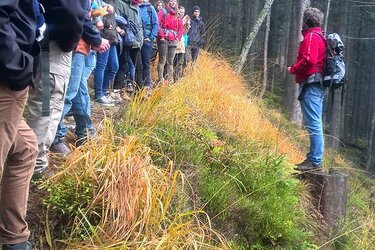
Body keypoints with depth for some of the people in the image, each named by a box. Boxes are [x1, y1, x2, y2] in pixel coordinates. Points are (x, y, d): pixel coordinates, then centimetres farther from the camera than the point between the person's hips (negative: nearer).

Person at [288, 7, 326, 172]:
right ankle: (313, 158, 19)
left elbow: (308, 60, -21)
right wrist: (296, 69, 11)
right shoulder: (319, 36, 21)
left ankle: (315, 161, -10)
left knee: (313, 125, -10)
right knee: (315, 125, 13)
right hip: (317, 86, 11)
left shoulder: (311, 37, -9)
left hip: (311, 85, -11)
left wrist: (293, 69, -7)